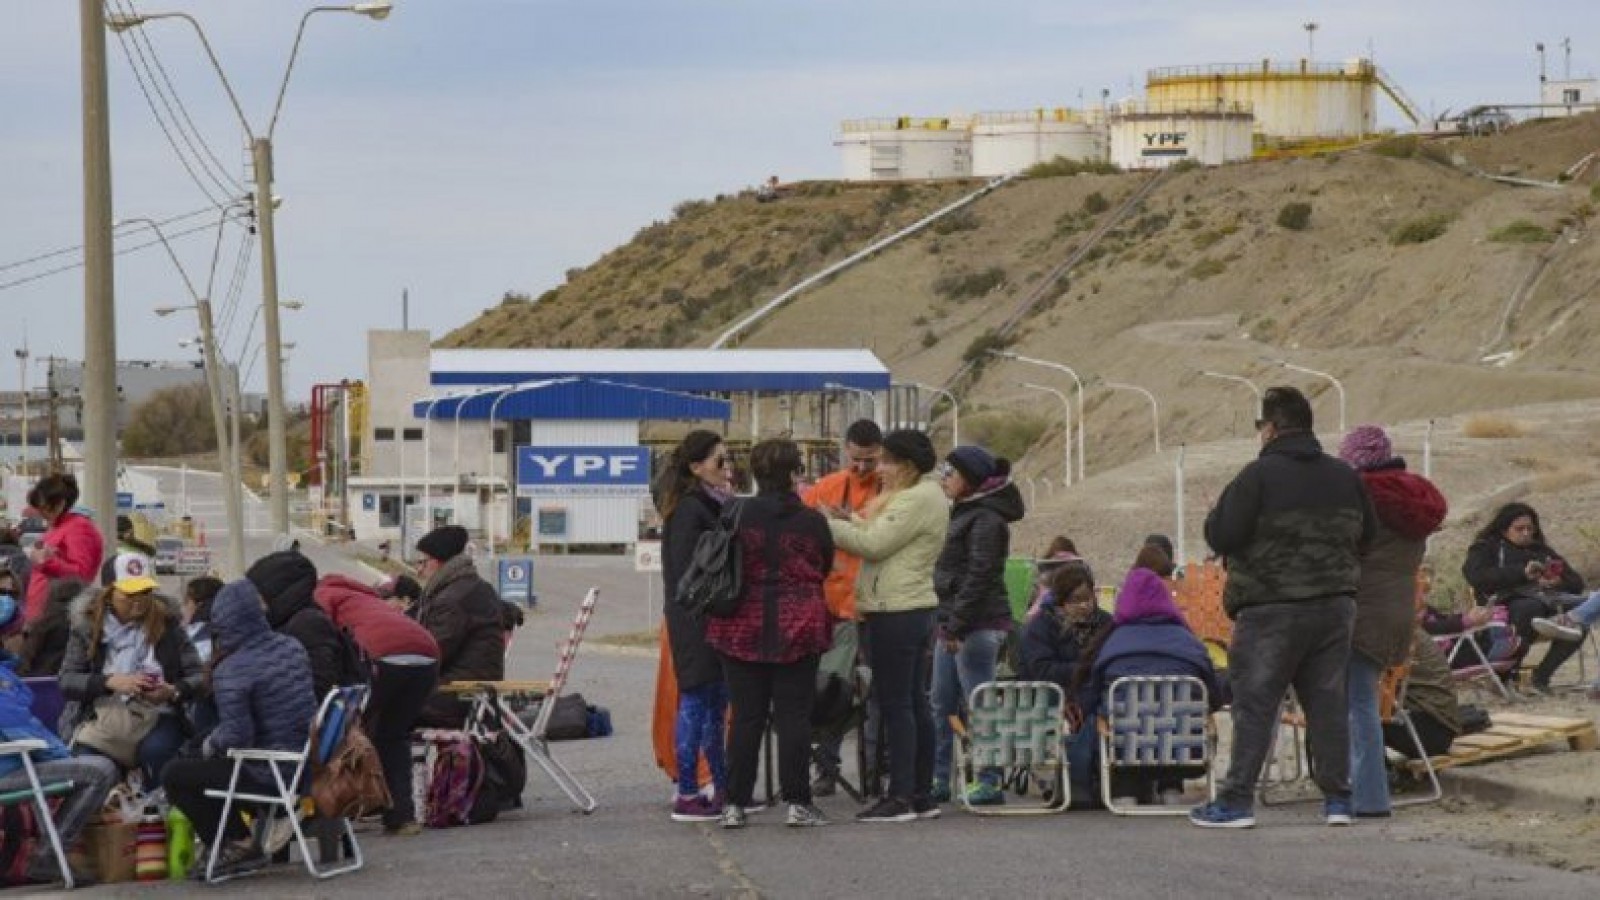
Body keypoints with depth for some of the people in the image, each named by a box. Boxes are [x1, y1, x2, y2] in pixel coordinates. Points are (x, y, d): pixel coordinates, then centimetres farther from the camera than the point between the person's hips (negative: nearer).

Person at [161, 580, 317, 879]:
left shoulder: (230, 672, -19)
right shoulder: (293, 648, 4)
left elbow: (235, 735, -24)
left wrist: (209, 745, -1)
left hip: (268, 775, -8)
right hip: (307, 764, 8)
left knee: (174, 775, 6)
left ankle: (239, 845, 8)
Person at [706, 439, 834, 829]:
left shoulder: (736, 515, -4)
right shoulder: (812, 521, -5)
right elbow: (825, 568, 9)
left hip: (743, 627, 1)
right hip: (797, 630, -1)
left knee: (746, 716, 6)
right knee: (793, 715, 3)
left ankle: (735, 803, 5)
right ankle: (797, 803, 1)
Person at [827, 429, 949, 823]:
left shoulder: (917, 500, -14)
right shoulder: (926, 495, 18)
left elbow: (873, 544, -18)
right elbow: (883, 540, 16)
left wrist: (827, 524, -11)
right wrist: (848, 521, 4)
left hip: (896, 613, -11)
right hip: (915, 610, 11)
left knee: (896, 705, -8)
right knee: (914, 703, 12)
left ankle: (900, 797, -8)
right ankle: (922, 794, 15)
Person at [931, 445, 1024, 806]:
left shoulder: (986, 519, -12)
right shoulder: (965, 514, 19)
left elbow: (979, 576, -19)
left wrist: (956, 626, -21)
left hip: (978, 626, -10)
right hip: (954, 626, 10)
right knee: (941, 707, 11)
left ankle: (990, 784, -4)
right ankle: (938, 780, 16)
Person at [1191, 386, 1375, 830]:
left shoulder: (1258, 476, -12)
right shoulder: (1345, 477, 7)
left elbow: (1221, 536, -14)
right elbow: (1368, 534, 15)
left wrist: (1216, 514, 8)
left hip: (1272, 610, -5)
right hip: (1335, 605, 5)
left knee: (1255, 703, -1)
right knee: (1327, 701, 10)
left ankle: (1237, 800, -3)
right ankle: (1337, 797, 10)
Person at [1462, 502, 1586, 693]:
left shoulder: (1542, 551, 32)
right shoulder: (1487, 548, 19)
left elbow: (1576, 582, 25)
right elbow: (1477, 576, -4)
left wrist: (1559, 581, 0)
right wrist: (1522, 573, -11)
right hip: (1509, 601, -5)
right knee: (1532, 607, -40)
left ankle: (1542, 675, -24)